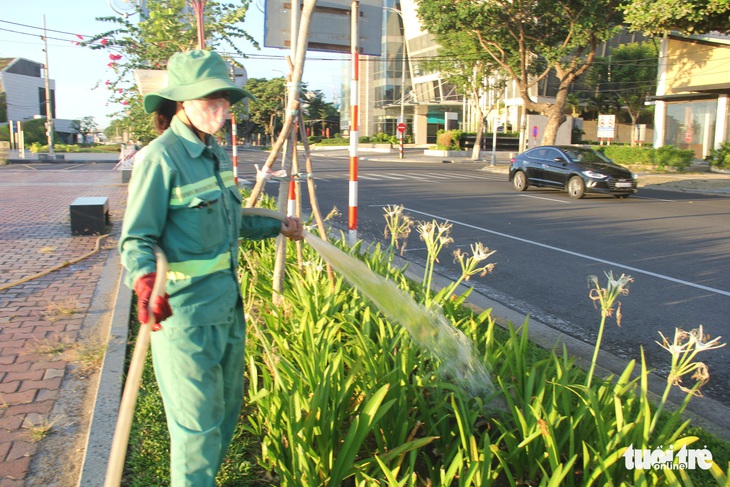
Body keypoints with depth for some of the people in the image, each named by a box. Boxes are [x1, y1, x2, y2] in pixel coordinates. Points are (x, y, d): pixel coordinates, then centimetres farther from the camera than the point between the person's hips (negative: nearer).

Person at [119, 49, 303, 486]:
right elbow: (137, 238, -18)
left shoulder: (216, 154, 8)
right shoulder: (161, 157, -16)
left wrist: (277, 227, 19)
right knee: (199, 420, 4)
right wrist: (145, 282, -36)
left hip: (227, 303, 9)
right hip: (187, 310, -9)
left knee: (228, 405, 23)